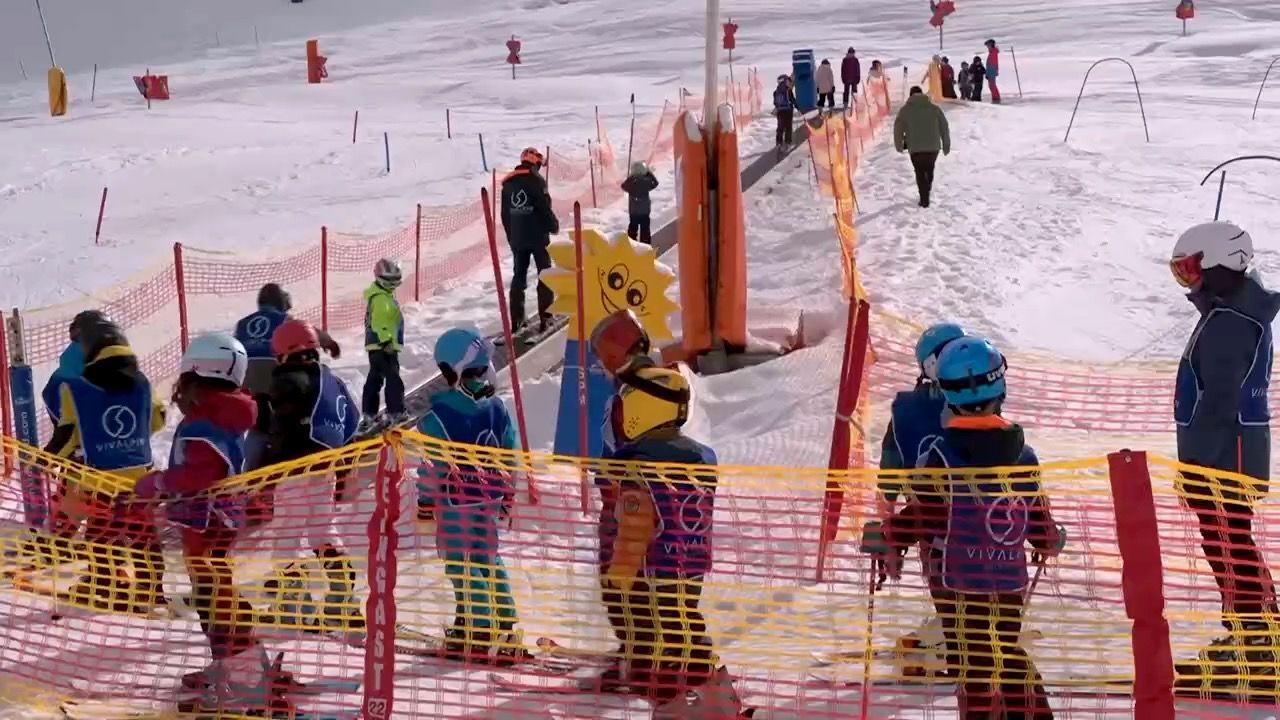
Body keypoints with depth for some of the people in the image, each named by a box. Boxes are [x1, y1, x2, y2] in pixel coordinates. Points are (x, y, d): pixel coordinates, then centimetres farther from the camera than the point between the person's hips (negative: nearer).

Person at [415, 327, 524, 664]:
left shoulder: (438, 415, -19)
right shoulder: (496, 408, -3)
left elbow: (432, 466, -14)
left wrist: (425, 504, 0)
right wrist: (505, 497, 18)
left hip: (455, 504, -6)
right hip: (489, 501, 6)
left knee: (461, 565, 3)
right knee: (490, 560, 18)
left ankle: (481, 633, 1)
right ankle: (505, 627, 23)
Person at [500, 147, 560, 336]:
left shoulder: (508, 183, 9)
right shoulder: (536, 180, -10)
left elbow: (505, 214, 12)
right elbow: (545, 208, -13)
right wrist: (554, 226, 4)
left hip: (517, 238, 5)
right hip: (538, 236, -5)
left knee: (518, 276, 9)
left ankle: (516, 321, 4)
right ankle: (545, 319, -1)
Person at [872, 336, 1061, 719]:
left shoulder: (941, 455, -15)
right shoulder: (1022, 453, -2)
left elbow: (924, 514, -12)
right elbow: (1037, 517, 8)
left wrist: (892, 543, 5)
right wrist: (1050, 542, 29)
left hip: (958, 577, -4)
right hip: (1010, 575, 4)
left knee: (972, 662, 3)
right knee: (1009, 652, 21)